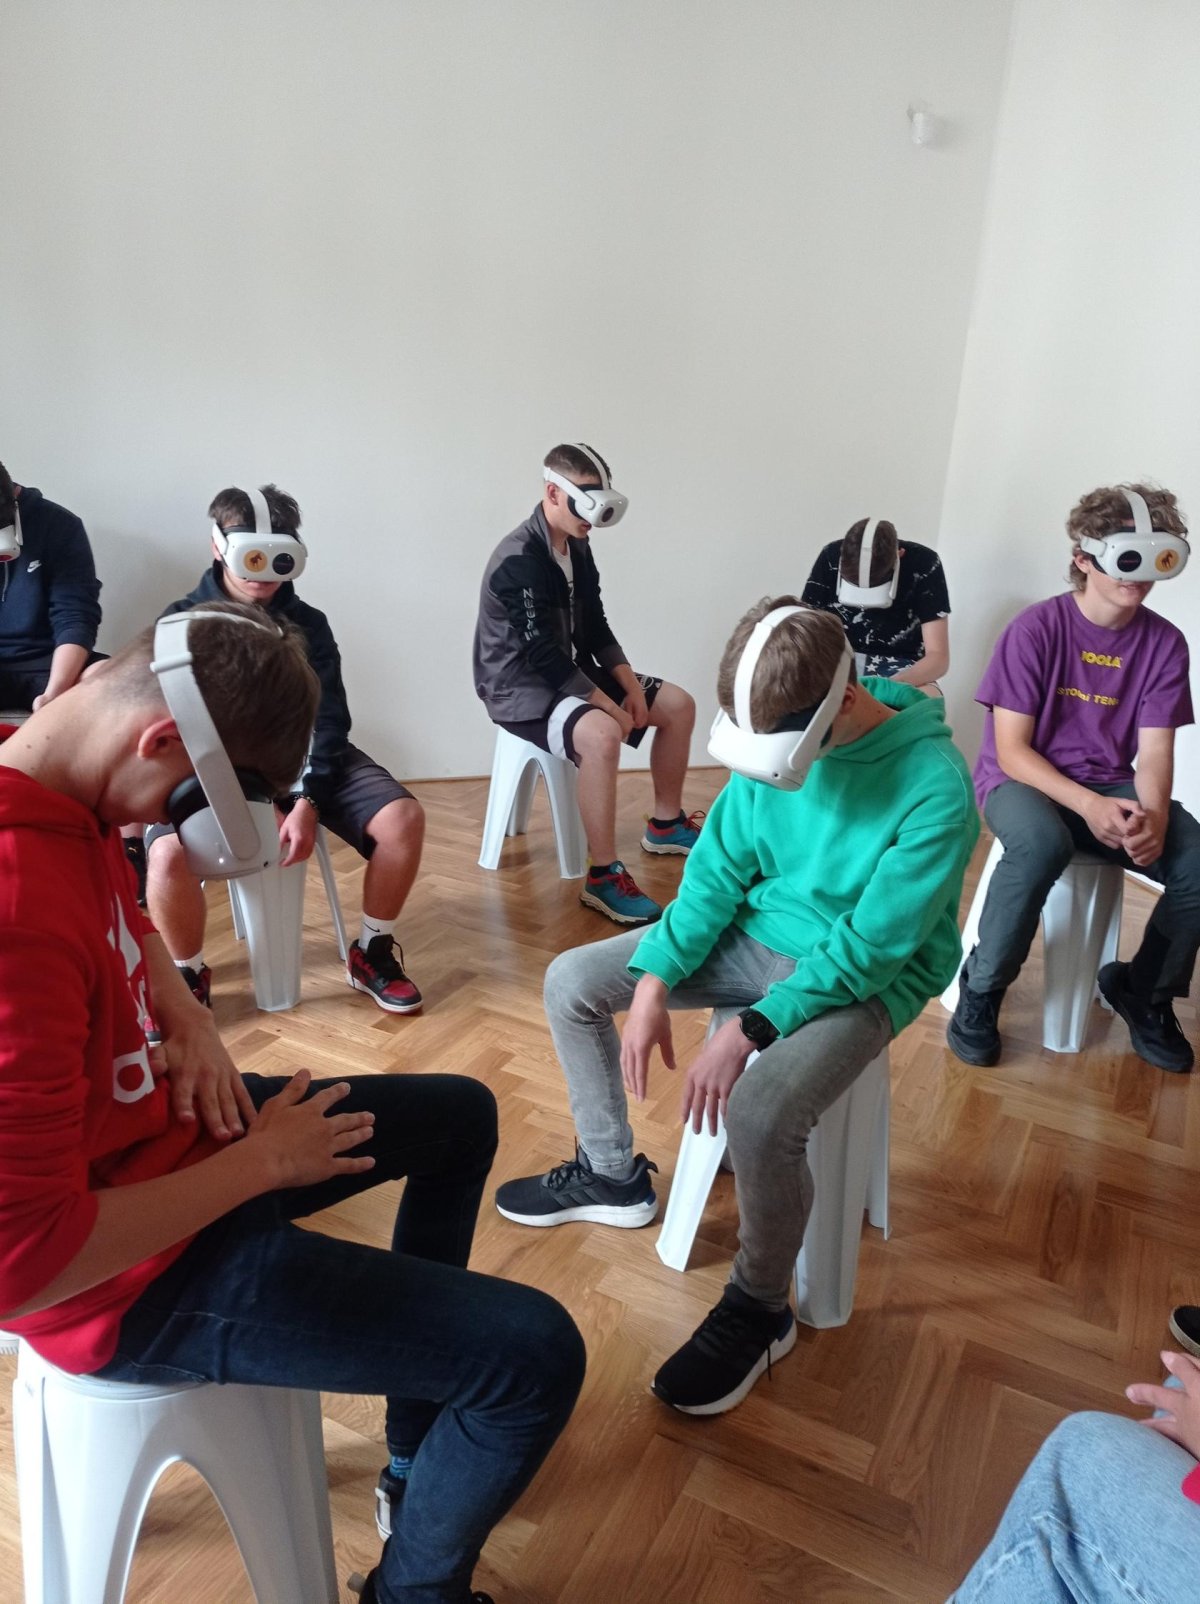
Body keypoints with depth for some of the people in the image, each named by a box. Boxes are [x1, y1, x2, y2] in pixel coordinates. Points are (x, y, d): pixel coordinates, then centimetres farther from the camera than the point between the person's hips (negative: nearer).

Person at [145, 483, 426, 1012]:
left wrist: (308, 801, -19)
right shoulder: (182, 622, -2)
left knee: (404, 816, -21)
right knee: (169, 853, -32)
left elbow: (327, 720, -3)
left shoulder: (307, 624, 2)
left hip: (303, 757, 2)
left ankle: (372, 954, 1)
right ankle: (188, 977, -2)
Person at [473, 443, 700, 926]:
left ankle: (666, 824, 20)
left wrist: (631, 687, -3)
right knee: (601, 734, -38)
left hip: (567, 674, 9)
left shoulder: (577, 548, 5)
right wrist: (611, 707, -24)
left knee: (678, 705, 5)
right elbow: (543, 655, -27)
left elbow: (594, 628, 11)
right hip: (521, 687, -9)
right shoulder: (518, 560, -23)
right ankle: (604, 877, -28)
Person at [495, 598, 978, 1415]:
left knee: (761, 1112, -33)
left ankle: (759, 1312, -1)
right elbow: (718, 869, -4)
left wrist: (752, 1028, -27)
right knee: (572, 980, 1)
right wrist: (655, 982, -13)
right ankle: (611, 1172, 22)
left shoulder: (934, 786, -27)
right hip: (758, 934, 6)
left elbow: (870, 945, -25)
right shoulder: (778, 742, -10)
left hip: (866, 977, -6)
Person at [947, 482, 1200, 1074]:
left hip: (1112, 786, 4)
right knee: (1042, 843, -39)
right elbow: (1011, 749, -14)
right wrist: (1089, 806, -28)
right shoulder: (1037, 628, -13)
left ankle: (1144, 990, 7)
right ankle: (982, 987, -15)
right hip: (1021, 780, -4)